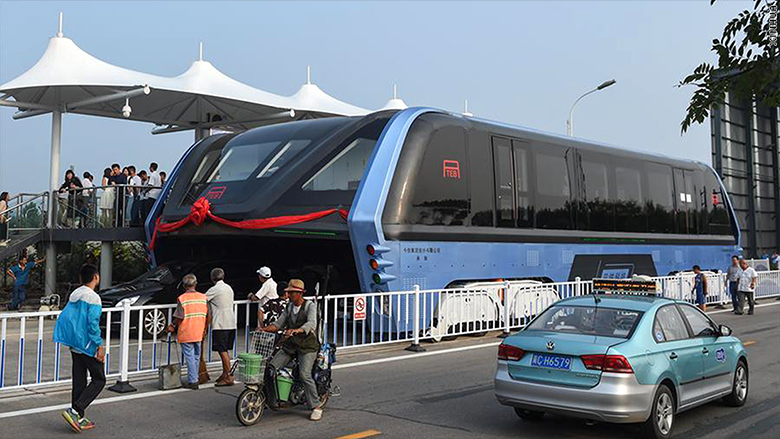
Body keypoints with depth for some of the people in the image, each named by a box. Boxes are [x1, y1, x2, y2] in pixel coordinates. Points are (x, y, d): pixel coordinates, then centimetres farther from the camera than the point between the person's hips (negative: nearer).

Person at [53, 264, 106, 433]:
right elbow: (93, 323, -20)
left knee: (79, 382, 11)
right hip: (88, 346, -8)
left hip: (74, 346, 8)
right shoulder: (93, 297, -15)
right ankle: (75, 411, -10)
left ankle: (79, 419, 15)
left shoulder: (74, 295, 9)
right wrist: (100, 346, -16)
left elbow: (63, 318, 13)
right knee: (99, 380, 2)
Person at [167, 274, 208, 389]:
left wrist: (172, 327, 4)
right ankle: (194, 379, 23)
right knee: (196, 356, 16)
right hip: (198, 333, 5)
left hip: (186, 334, -5)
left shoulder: (182, 298, -12)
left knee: (190, 357, 0)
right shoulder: (203, 297, 2)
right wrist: (204, 329, 18)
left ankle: (192, 382, 2)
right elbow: (207, 315, 5)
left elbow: (179, 317, -14)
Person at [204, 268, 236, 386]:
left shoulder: (214, 289, -10)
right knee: (225, 350, 15)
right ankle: (225, 374, 21)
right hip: (231, 323, 8)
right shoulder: (229, 288, 14)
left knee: (223, 351, -5)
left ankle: (229, 377, -5)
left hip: (220, 324, -8)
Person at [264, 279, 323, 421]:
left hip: (307, 346, -6)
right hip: (290, 345, 6)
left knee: (305, 375, -21)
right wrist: (264, 329, -6)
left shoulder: (310, 306, -7)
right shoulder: (289, 307, 14)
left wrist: (296, 330, -42)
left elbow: (311, 324, -24)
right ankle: (272, 400, 2)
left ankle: (316, 407, -9)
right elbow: (278, 324, 13)